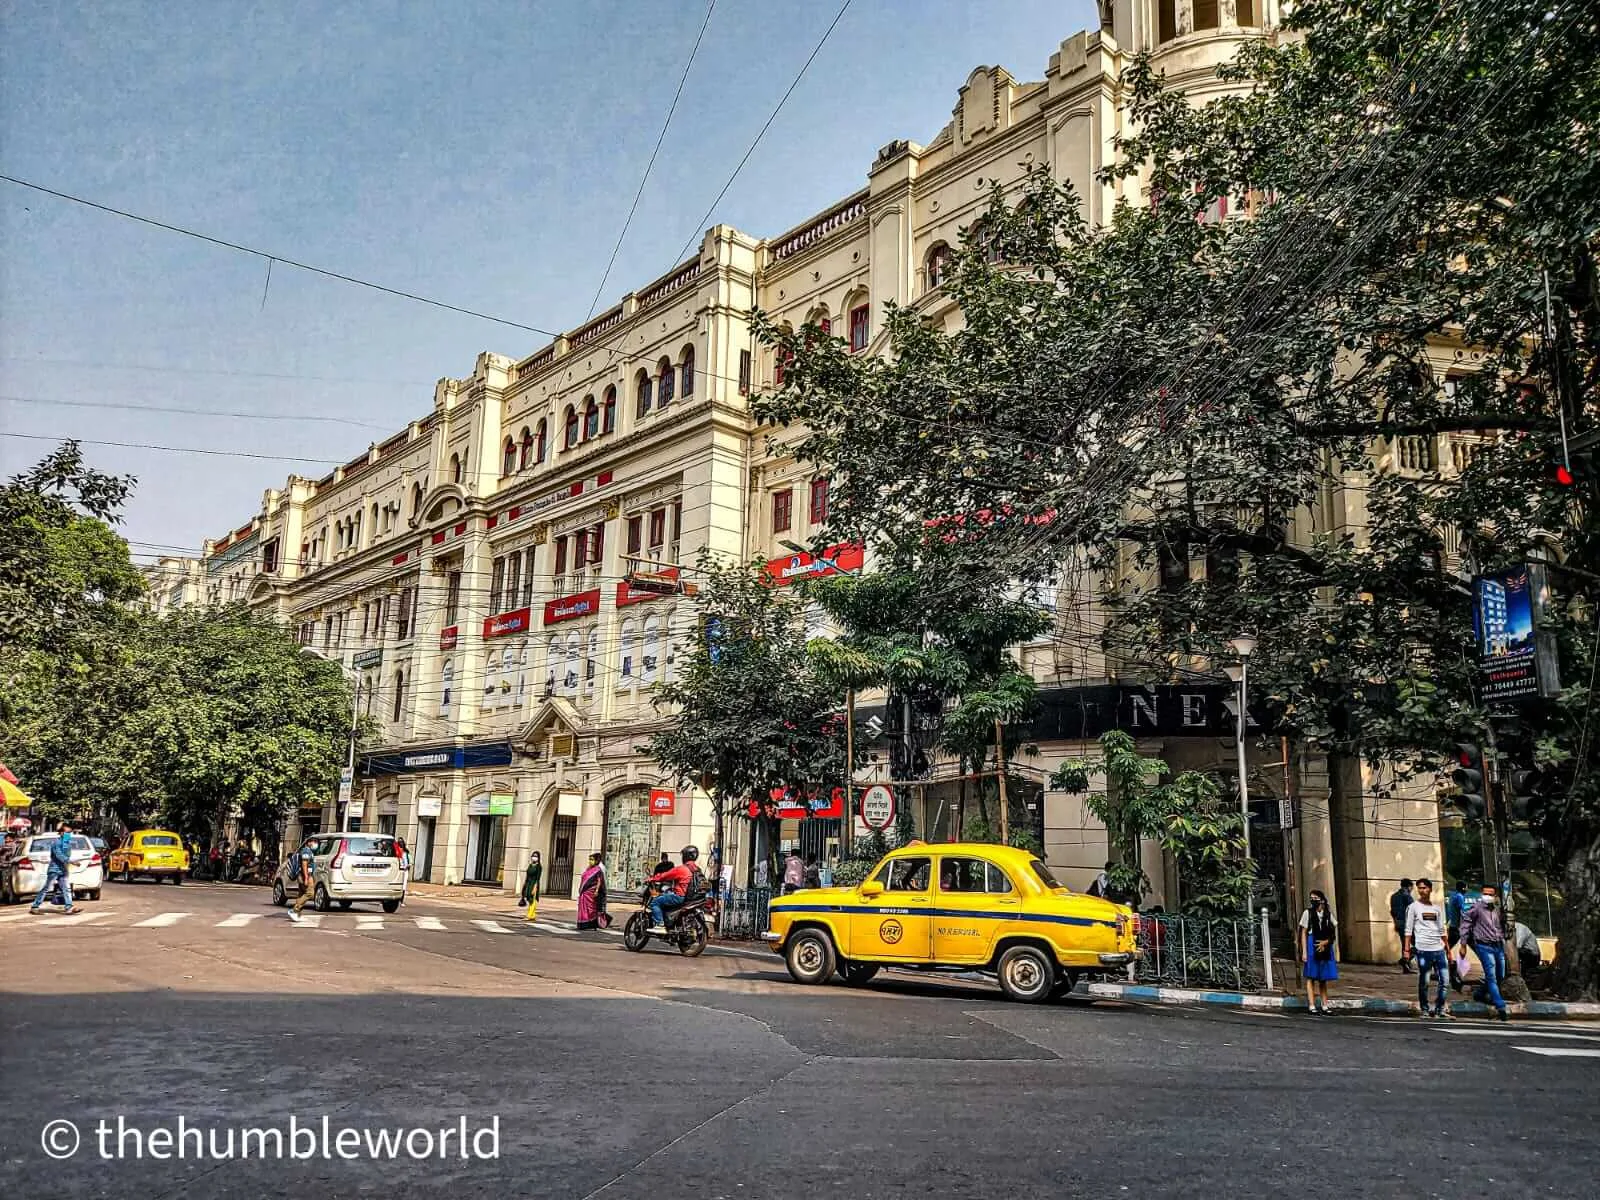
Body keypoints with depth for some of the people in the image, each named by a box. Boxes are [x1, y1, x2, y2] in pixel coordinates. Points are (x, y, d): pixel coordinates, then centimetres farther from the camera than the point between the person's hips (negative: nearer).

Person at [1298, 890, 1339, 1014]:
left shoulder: (1328, 914, 6)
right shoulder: (1308, 913, -1)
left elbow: (1333, 934, 7)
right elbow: (1304, 933, -1)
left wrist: (1325, 942, -10)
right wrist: (1304, 952, -6)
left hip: (1325, 947, 3)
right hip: (1312, 946, -3)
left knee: (1323, 978, 9)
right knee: (1311, 977, -4)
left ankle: (1324, 1006, 15)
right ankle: (1312, 1006, -4)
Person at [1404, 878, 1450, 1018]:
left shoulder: (1437, 908, 15)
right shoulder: (1414, 907, 2)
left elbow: (1441, 930, 20)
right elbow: (1408, 929, 0)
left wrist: (1447, 949, 16)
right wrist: (1407, 948, -7)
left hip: (1439, 949, 4)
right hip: (1423, 949, -4)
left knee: (1444, 979, 3)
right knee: (1423, 982, 0)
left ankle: (1440, 1009, 15)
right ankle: (1424, 1010, 10)